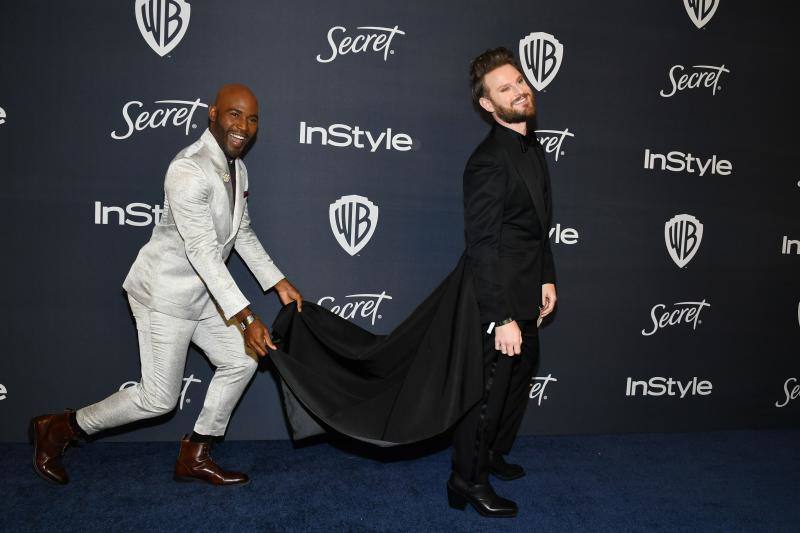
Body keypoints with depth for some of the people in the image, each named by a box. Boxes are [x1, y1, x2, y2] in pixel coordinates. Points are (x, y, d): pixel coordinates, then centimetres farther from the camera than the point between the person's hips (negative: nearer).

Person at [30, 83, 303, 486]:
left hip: (202, 293, 9)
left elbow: (243, 234, 14)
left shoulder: (236, 168, 5)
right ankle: (58, 429, 22)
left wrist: (279, 283, 7)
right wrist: (245, 319, -31)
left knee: (240, 362, 7)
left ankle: (195, 457, 21)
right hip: (166, 292, -9)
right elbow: (203, 251, -29)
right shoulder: (188, 170, -25)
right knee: (159, 398, -1)